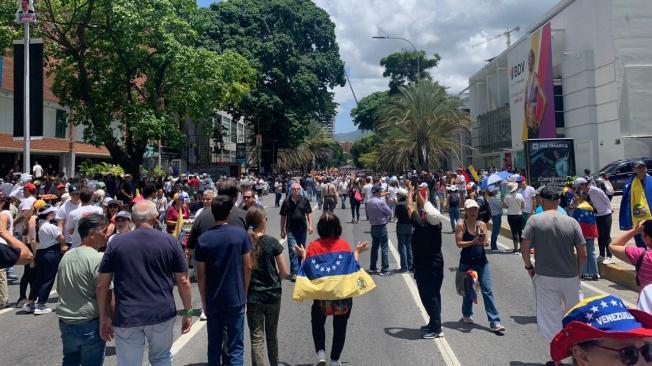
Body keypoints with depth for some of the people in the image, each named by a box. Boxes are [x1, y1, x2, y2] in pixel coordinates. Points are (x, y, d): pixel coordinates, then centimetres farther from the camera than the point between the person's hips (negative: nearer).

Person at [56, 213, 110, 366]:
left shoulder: (67, 255, 5)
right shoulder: (98, 259, -19)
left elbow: (59, 289, 16)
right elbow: (104, 297, -20)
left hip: (65, 321, 7)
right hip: (89, 324, -7)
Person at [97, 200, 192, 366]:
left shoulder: (116, 242, 0)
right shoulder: (169, 241, -2)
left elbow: (102, 285, 1)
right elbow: (183, 281, -1)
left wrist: (104, 317, 10)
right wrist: (188, 312, 9)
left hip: (126, 317, 0)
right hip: (162, 314, 0)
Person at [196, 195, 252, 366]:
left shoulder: (203, 239, -6)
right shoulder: (240, 234, -8)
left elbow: (201, 275, -4)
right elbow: (248, 267, -4)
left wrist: (204, 301, 8)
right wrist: (244, 293, 8)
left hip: (213, 301, 1)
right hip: (236, 298, -1)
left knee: (214, 346, 15)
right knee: (236, 347, 8)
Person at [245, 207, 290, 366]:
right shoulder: (272, 242, -10)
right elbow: (285, 273, -7)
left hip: (252, 298, 0)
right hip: (273, 296, 1)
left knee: (257, 338, 5)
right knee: (272, 334, 20)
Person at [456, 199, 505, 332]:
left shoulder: (482, 224, 3)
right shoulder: (461, 225, -7)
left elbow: (486, 243, 1)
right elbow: (459, 243, -13)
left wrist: (483, 241, -22)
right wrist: (473, 242, -24)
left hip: (482, 262, 2)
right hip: (467, 262, -2)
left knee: (487, 291, -3)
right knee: (468, 290, 12)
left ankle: (494, 322, -3)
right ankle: (467, 314, 36)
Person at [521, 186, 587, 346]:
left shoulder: (534, 220, -7)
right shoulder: (572, 222, -2)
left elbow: (524, 249, -10)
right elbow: (583, 253, -1)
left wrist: (529, 267, 6)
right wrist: (578, 273, 13)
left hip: (544, 277, -2)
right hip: (570, 277, 2)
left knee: (551, 318, 8)